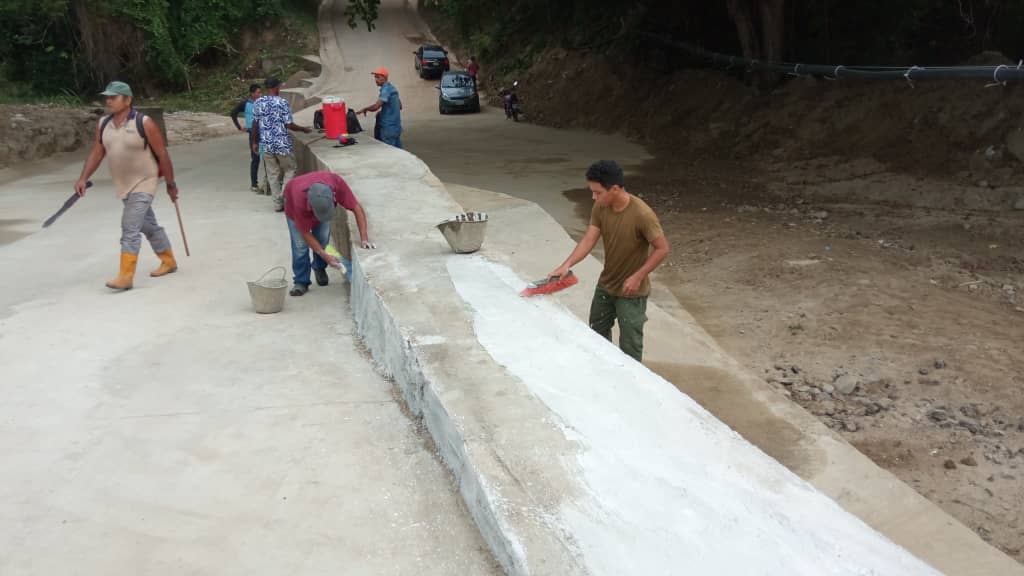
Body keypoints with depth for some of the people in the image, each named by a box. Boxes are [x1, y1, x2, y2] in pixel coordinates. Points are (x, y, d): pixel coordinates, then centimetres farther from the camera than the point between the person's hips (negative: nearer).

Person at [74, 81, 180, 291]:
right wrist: (83, 178, -3)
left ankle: (126, 276, -13)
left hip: (143, 183, -7)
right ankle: (169, 261, 35)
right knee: (148, 225, 18)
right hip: (123, 185, 7)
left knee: (130, 228, -15)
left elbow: (162, 154, -11)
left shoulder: (144, 124, -16)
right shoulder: (103, 124, 2)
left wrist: (170, 184, -8)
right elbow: (96, 153, 7)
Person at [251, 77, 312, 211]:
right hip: (282, 144, -4)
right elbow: (289, 125, -12)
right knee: (289, 170, 13)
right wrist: (304, 129, 4)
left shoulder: (257, 103, 2)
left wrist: (254, 142, 17)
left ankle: (278, 203, 12)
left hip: (266, 145, 4)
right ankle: (285, 196, 0)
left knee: (272, 174, 11)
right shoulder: (282, 102, -12)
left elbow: (255, 125, 6)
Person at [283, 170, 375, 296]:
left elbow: (357, 208, -32)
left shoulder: (337, 183, -42)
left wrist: (364, 239, -37)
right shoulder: (299, 201, -45)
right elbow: (306, 233, -31)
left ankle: (320, 268, 23)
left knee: (323, 239, -5)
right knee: (300, 245, -11)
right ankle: (301, 281, 6)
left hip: (322, 202, 3)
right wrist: (326, 256, -32)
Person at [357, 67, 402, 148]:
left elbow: (376, 107, -24)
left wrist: (365, 109, -7)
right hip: (396, 126, 10)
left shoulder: (386, 90, -15)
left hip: (388, 127, -10)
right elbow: (400, 106, 23)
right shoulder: (392, 88, 15)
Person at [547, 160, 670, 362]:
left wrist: (638, 276, -24)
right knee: (597, 333, 23)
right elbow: (589, 240, -9)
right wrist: (566, 265, -23)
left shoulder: (642, 214, -28)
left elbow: (662, 248, -21)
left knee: (629, 345, 6)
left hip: (631, 292, -7)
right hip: (606, 285, 7)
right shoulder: (600, 208, -9)